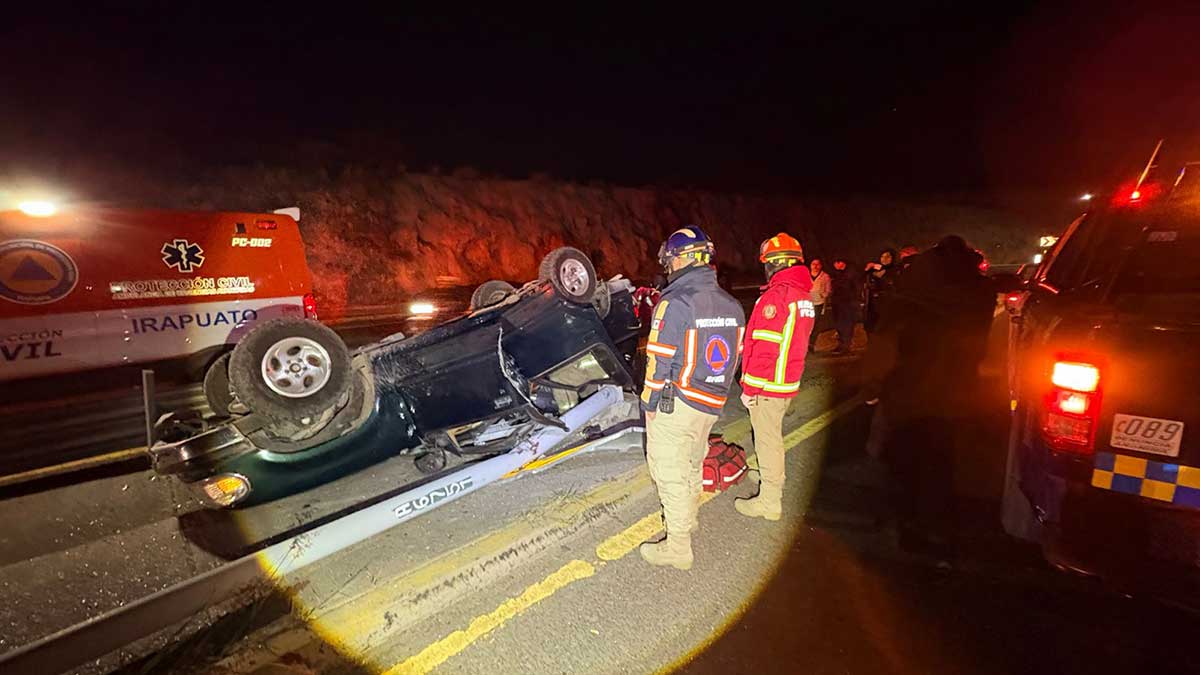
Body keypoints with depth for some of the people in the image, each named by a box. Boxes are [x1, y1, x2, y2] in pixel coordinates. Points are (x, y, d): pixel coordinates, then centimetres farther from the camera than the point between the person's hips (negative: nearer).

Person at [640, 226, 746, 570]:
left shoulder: (675, 303, -19)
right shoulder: (732, 305, 3)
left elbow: (659, 359, -18)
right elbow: (733, 357, 8)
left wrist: (649, 403, -7)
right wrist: (715, 392, 17)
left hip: (674, 405, -7)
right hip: (711, 405, 8)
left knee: (671, 474, 6)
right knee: (693, 464, 25)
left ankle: (678, 547, 18)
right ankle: (688, 517, 46)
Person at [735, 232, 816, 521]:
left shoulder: (775, 296, -21)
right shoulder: (804, 295, 7)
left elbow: (763, 350, -22)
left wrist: (749, 388, -16)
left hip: (767, 386, -9)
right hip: (788, 384, 9)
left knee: (767, 441, 3)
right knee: (773, 437, 24)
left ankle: (769, 503, 14)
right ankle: (773, 483, 42)